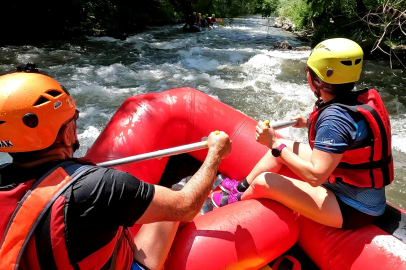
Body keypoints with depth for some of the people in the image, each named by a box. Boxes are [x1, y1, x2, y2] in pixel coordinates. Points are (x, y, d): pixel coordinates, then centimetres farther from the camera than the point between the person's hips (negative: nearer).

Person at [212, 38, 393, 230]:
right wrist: (309, 124, 15)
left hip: (352, 210, -8)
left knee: (264, 182, -12)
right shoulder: (359, 99, -5)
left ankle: (237, 202, 24)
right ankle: (242, 187, 26)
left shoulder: (335, 118, -30)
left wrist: (274, 144, -26)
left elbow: (315, 176, -32)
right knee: (283, 146, 9)